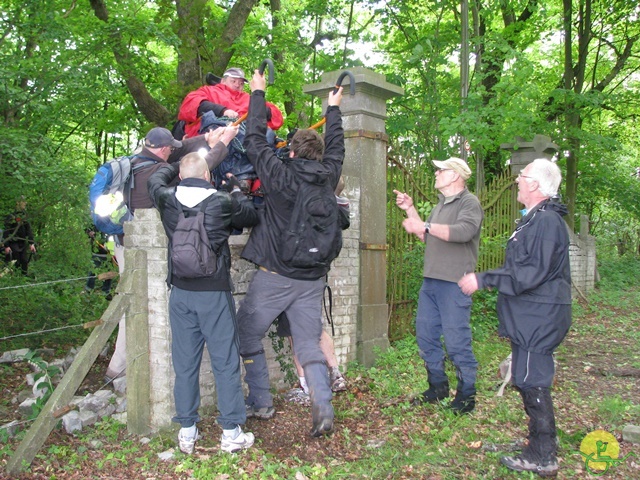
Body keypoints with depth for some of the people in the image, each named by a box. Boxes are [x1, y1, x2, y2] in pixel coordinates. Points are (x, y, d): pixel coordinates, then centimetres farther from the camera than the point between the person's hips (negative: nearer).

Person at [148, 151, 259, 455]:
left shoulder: (167, 200, 0)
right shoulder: (223, 202, -7)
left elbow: (156, 178, 23)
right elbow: (253, 217, 11)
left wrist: (180, 165, 35)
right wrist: (237, 192, 23)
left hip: (181, 293, 3)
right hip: (215, 293, -3)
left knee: (185, 363, 10)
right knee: (225, 362, 5)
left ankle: (187, 432, 19)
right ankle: (231, 432, 12)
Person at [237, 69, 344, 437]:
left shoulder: (280, 175, -9)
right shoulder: (328, 177, 2)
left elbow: (255, 141, 2)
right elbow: (336, 148, 21)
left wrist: (258, 93, 13)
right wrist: (334, 108, 35)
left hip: (275, 276, -4)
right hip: (313, 279, 4)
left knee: (247, 335, 14)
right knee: (309, 345, 10)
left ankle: (261, 403, 20)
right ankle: (324, 410, 0)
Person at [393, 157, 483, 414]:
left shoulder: (469, 202, -8)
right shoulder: (441, 205, 21)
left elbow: (463, 231, -26)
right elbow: (427, 237, 24)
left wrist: (425, 226, -25)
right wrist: (410, 210, 17)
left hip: (454, 283, -9)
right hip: (431, 280, 9)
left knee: (456, 341, -3)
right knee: (426, 336, 13)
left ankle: (467, 395, 12)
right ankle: (438, 387, 27)